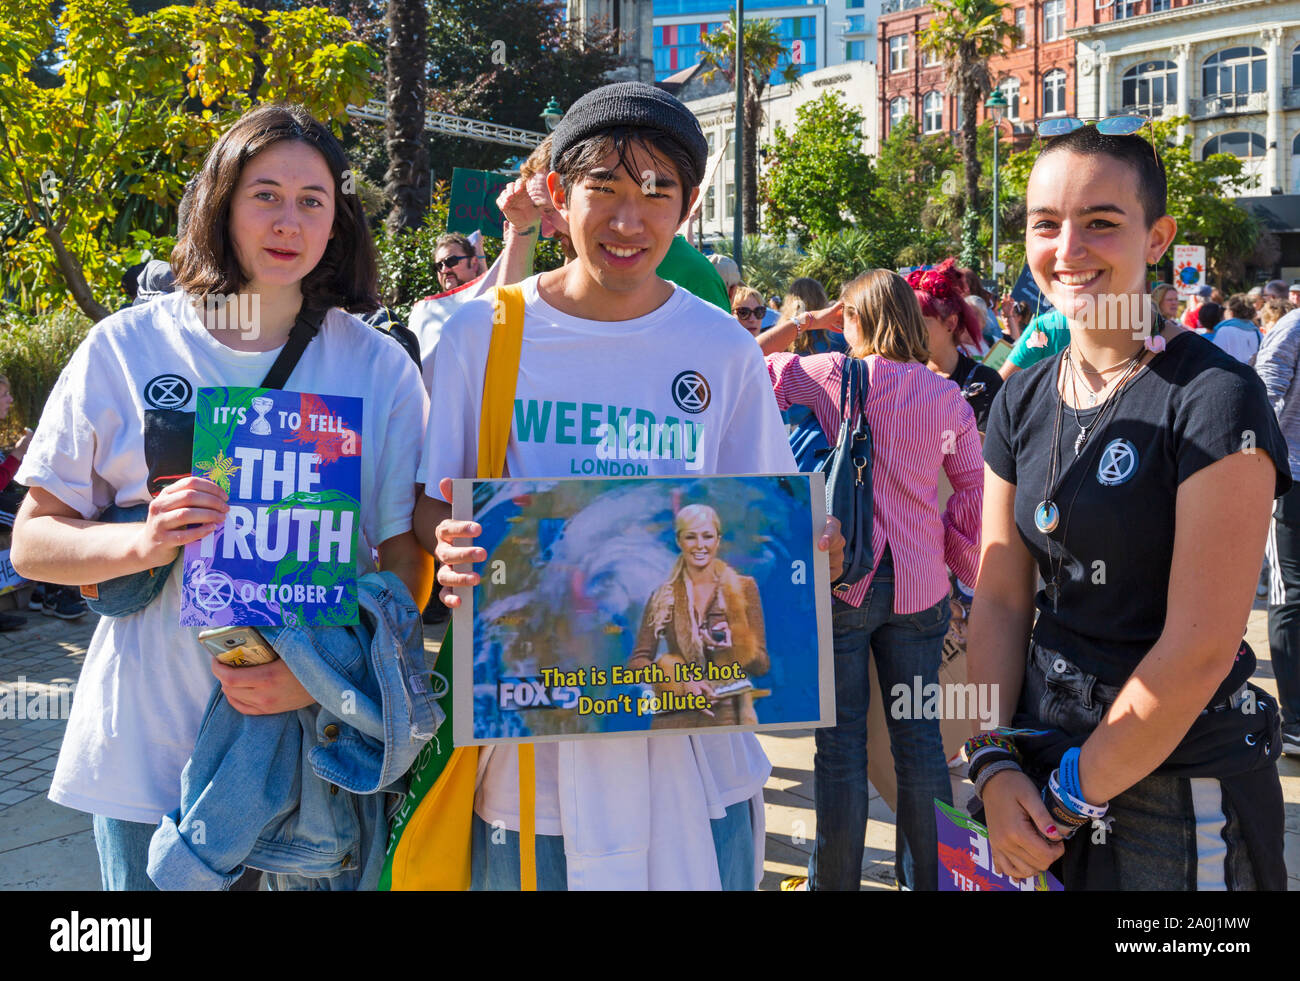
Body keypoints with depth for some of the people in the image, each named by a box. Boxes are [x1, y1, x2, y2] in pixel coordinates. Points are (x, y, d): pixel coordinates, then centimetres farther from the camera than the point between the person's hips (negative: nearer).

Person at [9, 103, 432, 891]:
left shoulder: (379, 368, -1)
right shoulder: (127, 347, 0)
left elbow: (407, 561, -2)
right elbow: (33, 542, 3)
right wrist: (141, 542, -18)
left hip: (316, 748, 0)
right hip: (150, 750, 0)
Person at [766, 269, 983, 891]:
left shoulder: (820, 376, -6)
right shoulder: (946, 396, 3)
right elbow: (974, 489, 3)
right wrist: (962, 566, 12)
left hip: (837, 579, -2)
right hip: (919, 585, 3)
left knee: (840, 741, 6)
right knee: (920, 738, 11)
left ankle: (835, 881, 17)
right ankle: (927, 879, 22)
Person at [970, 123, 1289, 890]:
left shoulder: (1214, 400, -16)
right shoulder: (1023, 401, 3)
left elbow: (1199, 647, -19)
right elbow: (1001, 597, 3)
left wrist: (1074, 793, -12)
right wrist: (995, 765, -6)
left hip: (1180, 785, -5)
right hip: (1043, 747, 6)